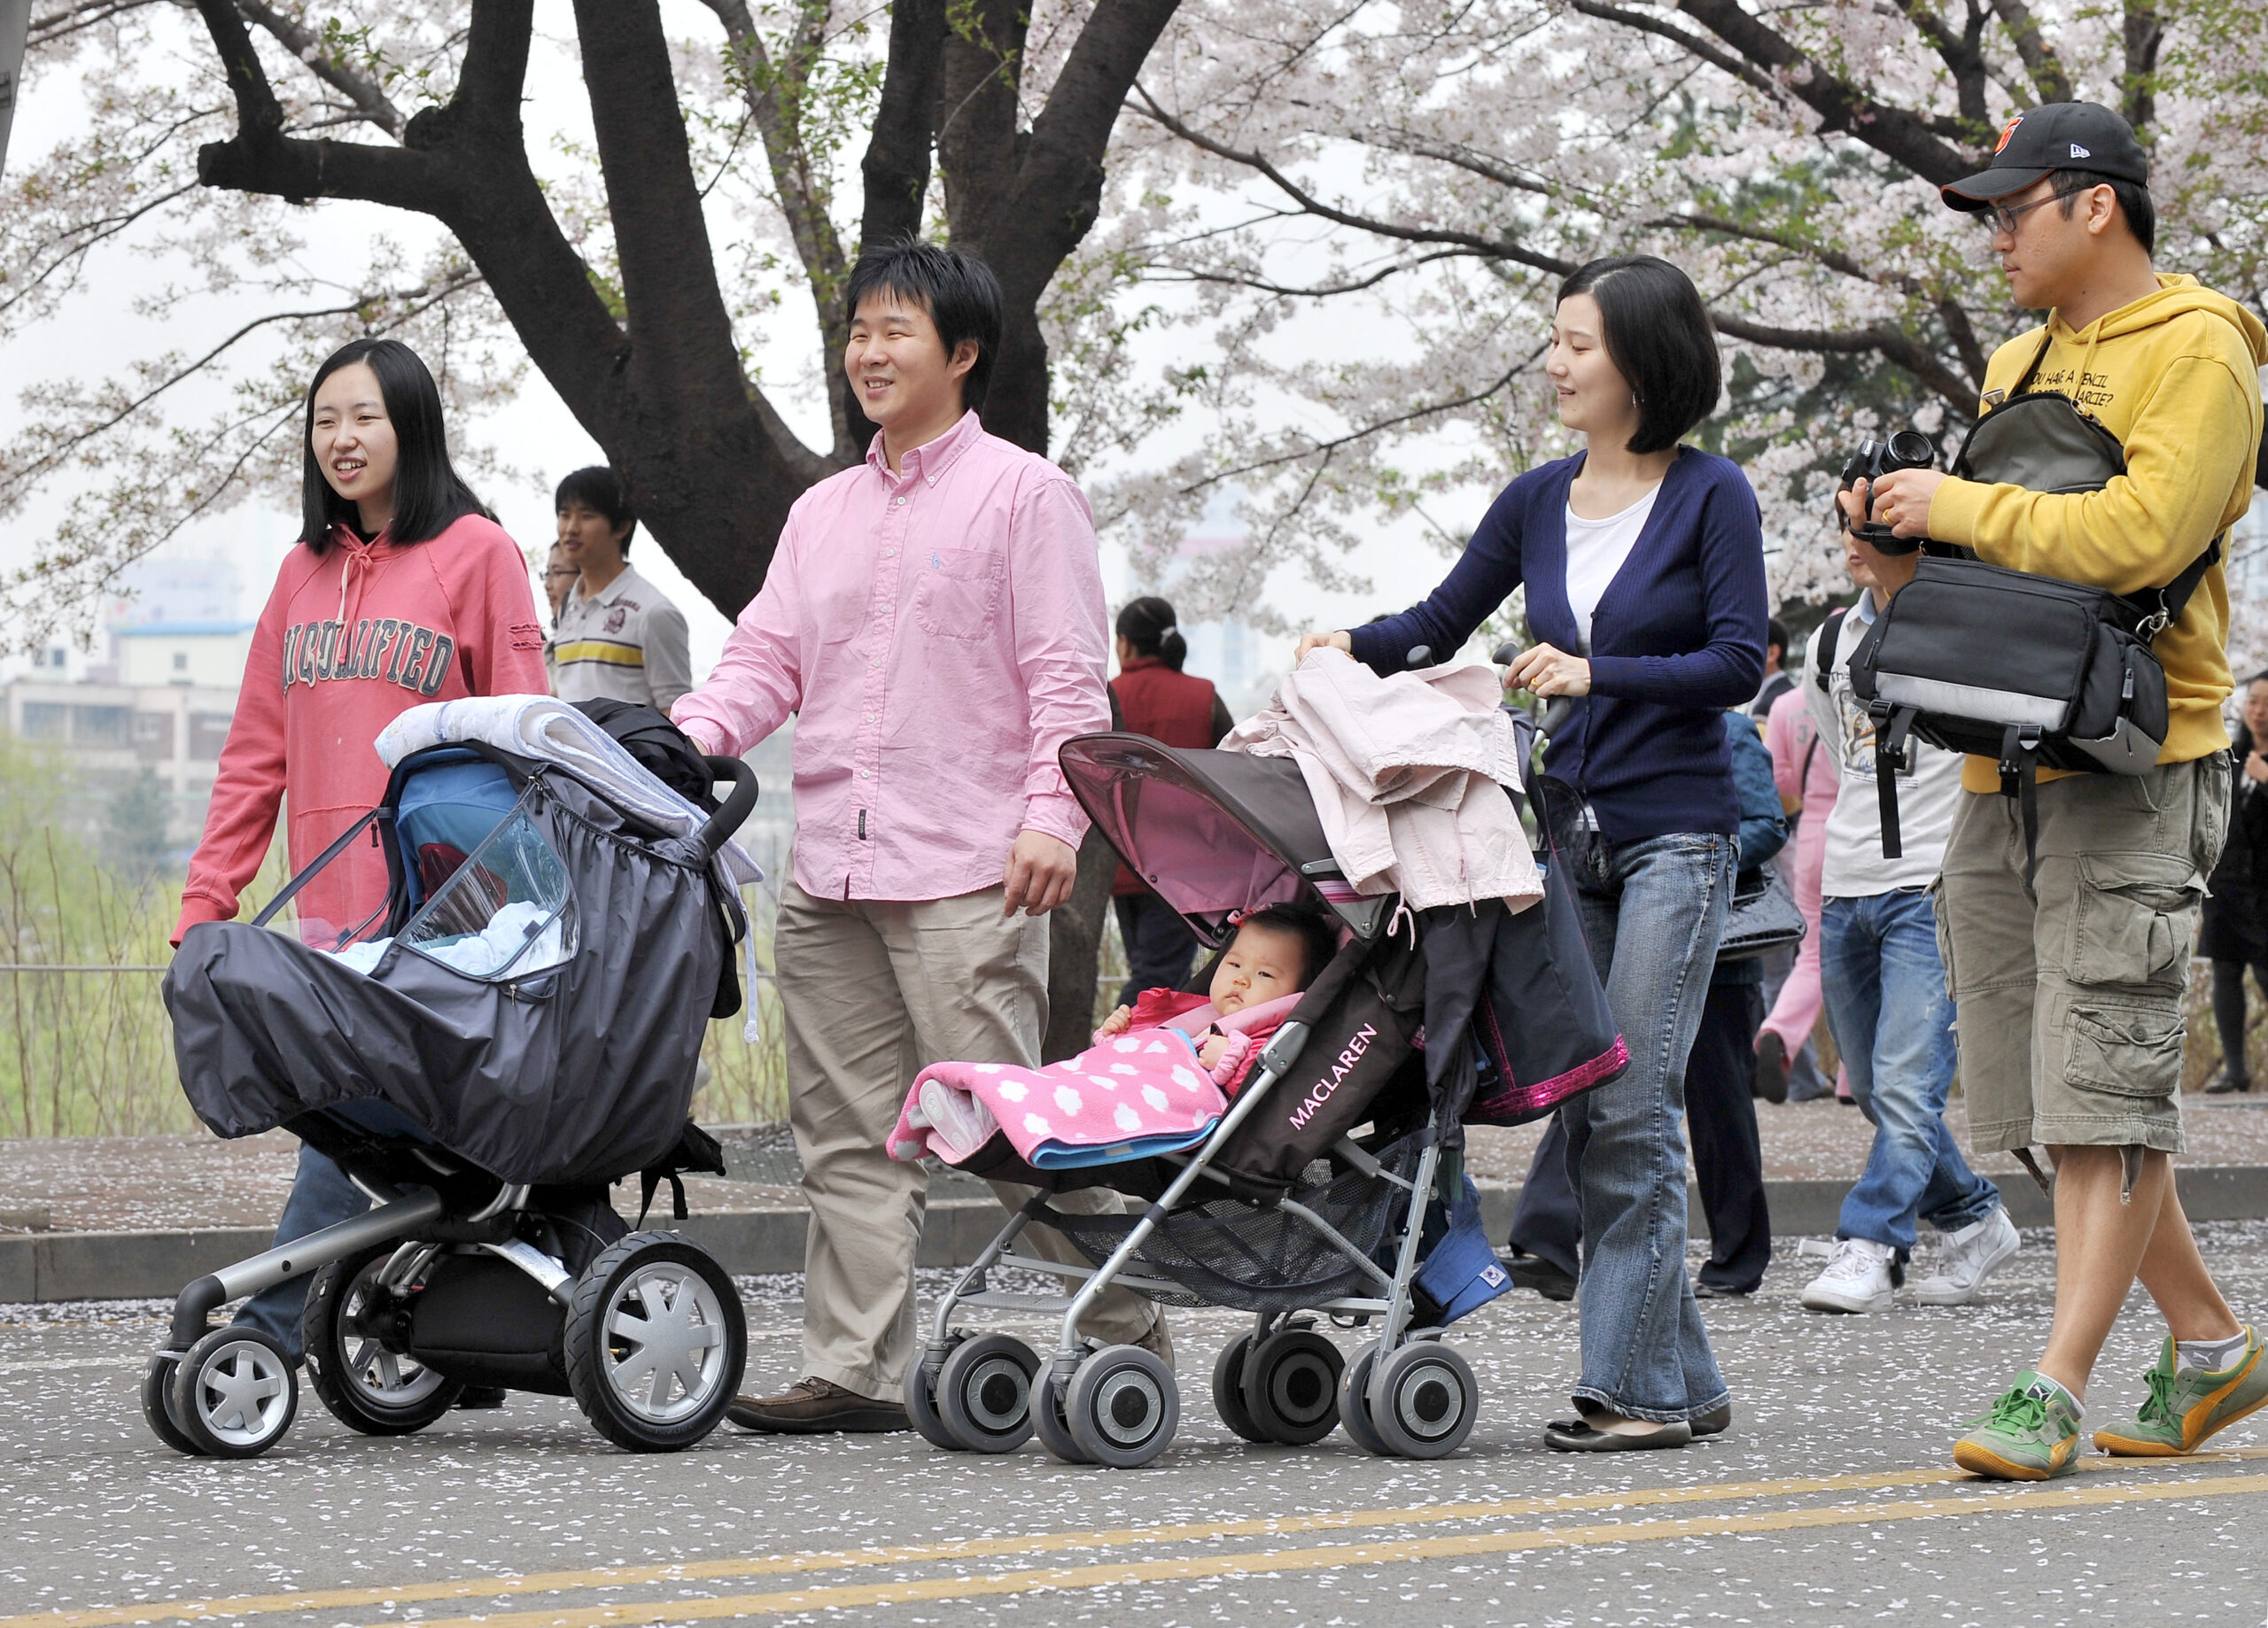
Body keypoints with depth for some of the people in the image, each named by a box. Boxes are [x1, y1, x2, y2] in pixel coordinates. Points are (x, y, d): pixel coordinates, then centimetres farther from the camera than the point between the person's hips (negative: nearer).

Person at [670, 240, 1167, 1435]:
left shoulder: (1024, 494, 2)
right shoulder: (822, 513, 20)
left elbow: (1066, 677, -4)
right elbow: (768, 657, 15)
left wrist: (1051, 816, -16)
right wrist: (697, 735, -6)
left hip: (966, 875, -6)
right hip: (829, 874, 7)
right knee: (847, 1132, 4)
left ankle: (1132, 1324, 5)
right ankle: (854, 1370, 6)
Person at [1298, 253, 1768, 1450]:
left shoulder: (1711, 497, -4)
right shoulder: (1538, 501, 11)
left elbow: (1738, 664, -10)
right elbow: (1441, 623, 17)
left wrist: (1598, 673, -19)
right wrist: (1351, 646, -1)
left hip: (1674, 835, -6)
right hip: (1572, 834, 6)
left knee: (1630, 1108, -10)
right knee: (1583, 1114, 4)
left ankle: (1634, 1385, -6)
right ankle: (1685, 1379, 12)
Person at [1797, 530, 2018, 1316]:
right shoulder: (1832, 640, 13)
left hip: (1933, 889, -7)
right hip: (1846, 892, 7)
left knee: (1906, 1081, -15)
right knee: (1875, 1090, 8)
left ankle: (1867, 1249, -16)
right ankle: (1976, 1221, 23)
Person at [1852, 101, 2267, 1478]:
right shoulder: (2019, 364, 20)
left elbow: (2138, 535, -22)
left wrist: (1966, 507, -14)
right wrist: (1901, 537, 3)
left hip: (2132, 761, -9)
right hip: (2005, 768, 9)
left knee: (2105, 1086, -10)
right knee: (2047, 1096, 10)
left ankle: (2057, 1393, -13)